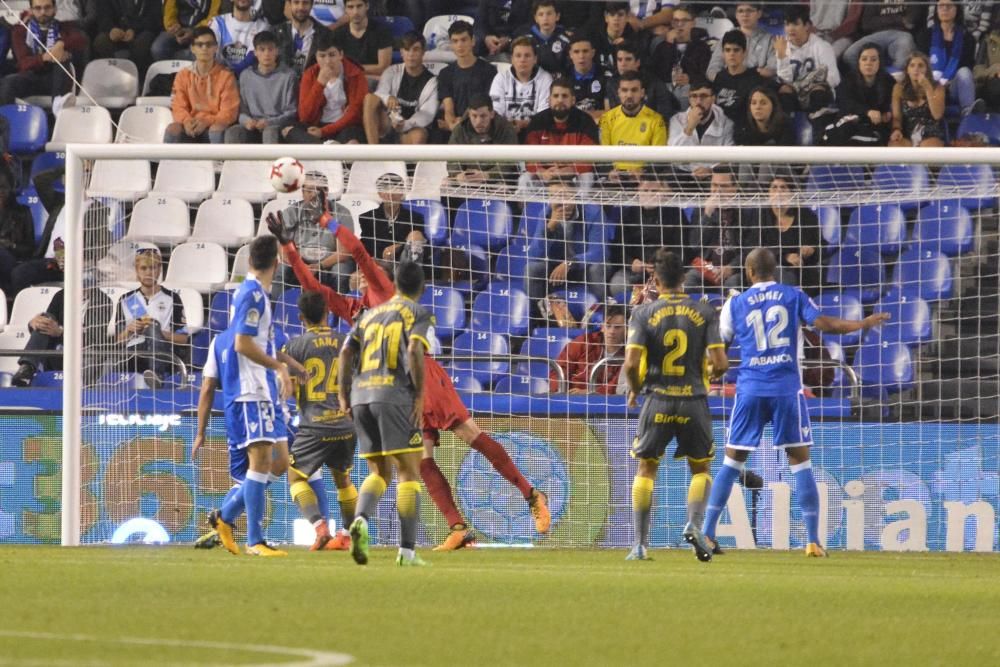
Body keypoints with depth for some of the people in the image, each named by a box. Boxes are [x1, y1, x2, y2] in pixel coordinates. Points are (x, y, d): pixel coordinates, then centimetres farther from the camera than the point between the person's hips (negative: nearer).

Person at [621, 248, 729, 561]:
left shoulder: (644, 313, -4)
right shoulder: (705, 312, -1)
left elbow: (631, 363, -11)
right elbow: (720, 363, -7)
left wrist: (634, 391, 9)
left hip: (658, 401, 0)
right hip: (694, 401, 0)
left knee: (646, 470, 12)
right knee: (700, 469, 17)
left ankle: (641, 544, 7)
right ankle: (694, 524, -7)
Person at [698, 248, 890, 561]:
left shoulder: (735, 304, 6)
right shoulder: (793, 296, 4)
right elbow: (825, 324, -6)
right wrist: (864, 324, 5)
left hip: (750, 390, 1)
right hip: (787, 388, -1)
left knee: (732, 462, 7)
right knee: (800, 461, 4)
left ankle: (707, 534, 1)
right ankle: (813, 540, -1)